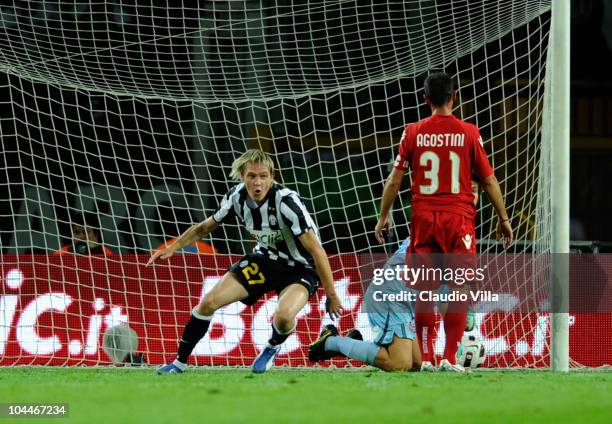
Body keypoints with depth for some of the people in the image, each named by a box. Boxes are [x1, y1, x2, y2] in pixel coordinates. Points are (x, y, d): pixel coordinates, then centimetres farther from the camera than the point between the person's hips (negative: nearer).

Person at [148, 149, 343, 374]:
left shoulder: (287, 201, -30)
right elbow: (205, 227, 8)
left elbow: (317, 251, -27)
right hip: (265, 258, 5)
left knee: (284, 316, -34)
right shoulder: (237, 196, -12)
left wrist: (331, 296, -26)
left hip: (300, 268, -5)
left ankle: (273, 347, 3)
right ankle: (180, 362, 13)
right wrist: (172, 248, 1)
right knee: (208, 302, -6)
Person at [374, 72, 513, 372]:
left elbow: (394, 179, 3)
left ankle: (426, 358, 4)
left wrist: (383, 216, 12)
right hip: (459, 218, -2)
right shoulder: (469, 133, -2)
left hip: (423, 218, 2)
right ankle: (449, 359, -6)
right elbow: (488, 180, 2)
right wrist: (503, 218, 10)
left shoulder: (413, 133, 2)